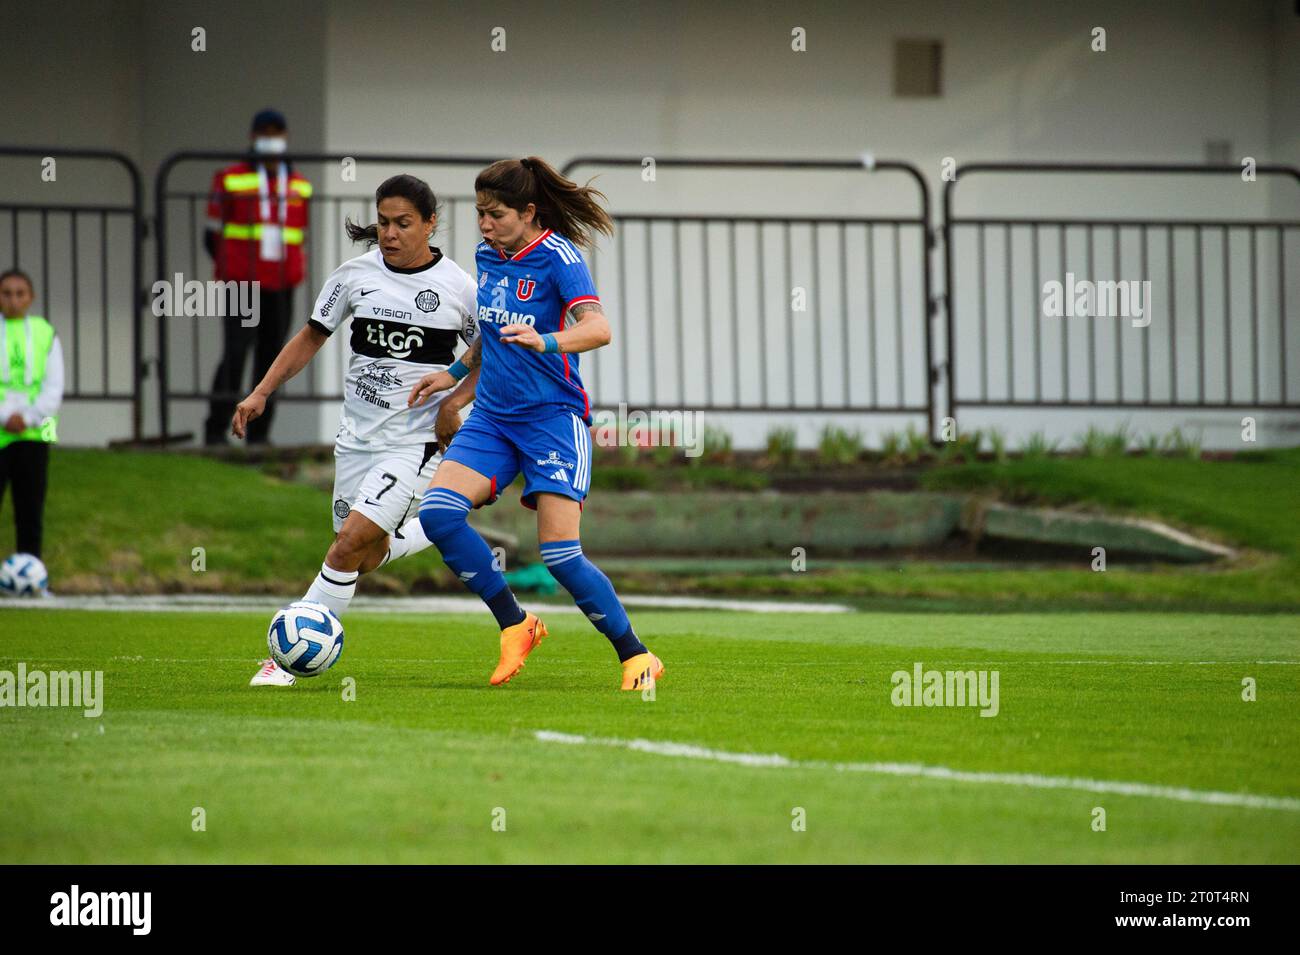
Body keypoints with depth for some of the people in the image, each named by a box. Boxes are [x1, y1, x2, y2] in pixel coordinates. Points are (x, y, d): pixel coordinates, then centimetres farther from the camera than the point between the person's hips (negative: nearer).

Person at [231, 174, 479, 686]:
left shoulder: (458, 288, -7)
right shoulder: (356, 274, 0)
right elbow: (312, 336, 12)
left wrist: (454, 402, -11)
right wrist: (262, 392, 3)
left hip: (416, 440, -5)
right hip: (356, 436, 5)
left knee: (352, 542, -17)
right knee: (367, 559, 12)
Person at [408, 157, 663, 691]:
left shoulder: (557, 256, -12)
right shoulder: (488, 256, 9)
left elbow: (598, 328, -26)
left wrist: (543, 341, -41)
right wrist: (455, 374, 24)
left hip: (553, 417, -7)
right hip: (492, 417, 7)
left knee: (560, 554, -15)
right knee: (437, 512, -16)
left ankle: (636, 657, 3)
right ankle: (515, 626, -1)